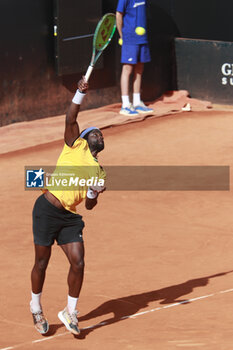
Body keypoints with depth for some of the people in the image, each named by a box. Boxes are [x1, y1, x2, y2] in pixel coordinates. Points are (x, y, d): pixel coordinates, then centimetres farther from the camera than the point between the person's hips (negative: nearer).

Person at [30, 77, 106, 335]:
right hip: (47, 209, -5)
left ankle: (70, 312, 10)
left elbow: (89, 205, 14)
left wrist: (95, 193, -6)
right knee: (42, 262, 3)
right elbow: (71, 119, -9)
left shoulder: (99, 171, 16)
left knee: (78, 263, -6)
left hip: (70, 217, 5)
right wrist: (81, 93, -17)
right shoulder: (75, 146, 6)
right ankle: (36, 307, 23)